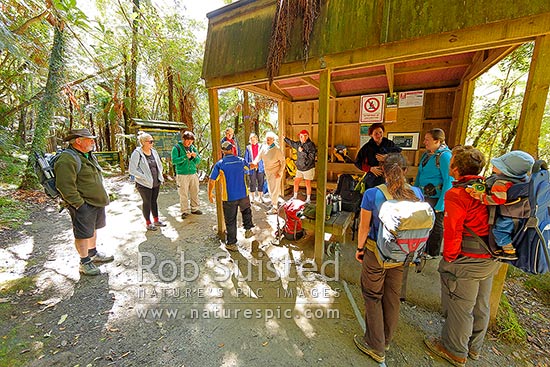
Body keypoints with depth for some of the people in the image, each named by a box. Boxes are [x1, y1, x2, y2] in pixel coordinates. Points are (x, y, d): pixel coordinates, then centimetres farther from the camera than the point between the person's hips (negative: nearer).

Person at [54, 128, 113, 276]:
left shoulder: (90, 156, 12)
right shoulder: (67, 160, -19)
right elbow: (65, 186, -22)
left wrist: (102, 197, 18)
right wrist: (80, 204, -20)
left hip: (97, 202, 9)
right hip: (83, 205, -9)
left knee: (93, 229, 21)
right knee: (83, 234, 3)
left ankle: (93, 254, 38)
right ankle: (85, 262, 18)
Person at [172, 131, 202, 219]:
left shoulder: (193, 147, 9)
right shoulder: (177, 148, -3)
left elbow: (198, 161, 10)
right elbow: (174, 160, -11)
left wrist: (195, 156, -11)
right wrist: (185, 157, -20)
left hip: (193, 174, 4)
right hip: (182, 175, -4)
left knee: (195, 192, 10)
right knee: (183, 194, 1)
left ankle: (195, 208, 24)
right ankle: (184, 211, 13)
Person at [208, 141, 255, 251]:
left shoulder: (220, 164, -8)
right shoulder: (241, 161, 2)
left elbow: (211, 181, -8)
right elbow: (249, 167, 25)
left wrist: (210, 194, 7)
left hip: (229, 197, -2)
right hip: (243, 194, 3)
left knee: (230, 221, 10)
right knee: (246, 210, 33)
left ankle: (232, 243, 21)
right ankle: (248, 229, 30)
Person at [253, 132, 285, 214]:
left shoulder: (277, 149, -17)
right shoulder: (264, 147, 0)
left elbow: (283, 161, -12)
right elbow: (259, 156, 4)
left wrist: (280, 172, -17)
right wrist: (255, 162, -18)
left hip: (275, 172, -7)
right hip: (267, 171, 7)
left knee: (275, 189, -2)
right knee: (270, 188, 18)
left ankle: (274, 208, 7)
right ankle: (275, 202, 39)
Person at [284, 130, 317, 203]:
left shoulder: (311, 144, -15)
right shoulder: (298, 144, 5)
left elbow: (312, 156, -24)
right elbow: (291, 143, 25)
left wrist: (303, 151, -23)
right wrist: (284, 138, 35)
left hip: (308, 168, -6)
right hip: (299, 168, 6)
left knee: (308, 184, 2)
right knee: (296, 182, 11)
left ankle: (308, 199, 18)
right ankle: (295, 196, 28)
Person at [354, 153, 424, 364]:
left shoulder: (372, 194, -20)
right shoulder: (417, 194, -7)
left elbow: (364, 227, -14)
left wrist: (360, 248, 2)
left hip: (377, 252, -4)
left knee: (373, 297, 16)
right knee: (393, 297, 22)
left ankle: (376, 347, 32)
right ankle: (386, 340, 44)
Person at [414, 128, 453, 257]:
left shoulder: (445, 155, -14)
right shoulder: (426, 154, 9)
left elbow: (448, 180, -17)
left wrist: (441, 203, -19)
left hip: (436, 196, -7)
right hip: (423, 195, 7)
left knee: (435, 225, 8)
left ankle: (433, 254, 26)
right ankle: (422, 250, 34)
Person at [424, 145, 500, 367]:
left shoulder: (456, 194, -23)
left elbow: (452, 233, -22)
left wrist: (449, 259, -7)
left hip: (468, 262, -8)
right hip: (492, 259, 8)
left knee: (459, 307, 11)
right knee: (480, 305, 23)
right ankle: (473, 347, 44)